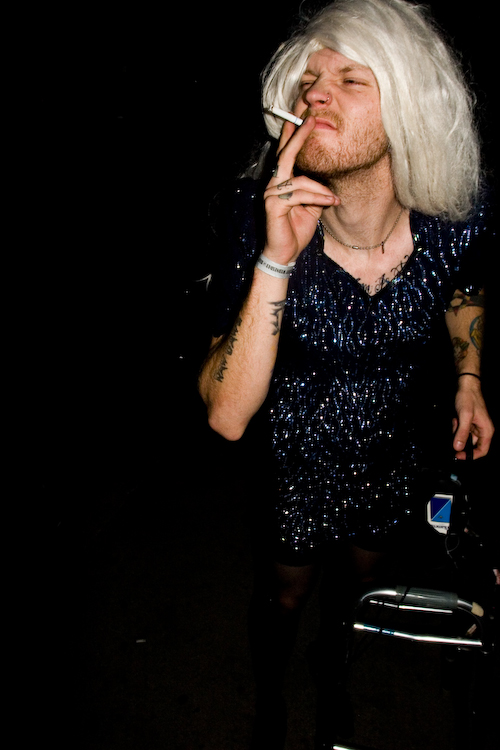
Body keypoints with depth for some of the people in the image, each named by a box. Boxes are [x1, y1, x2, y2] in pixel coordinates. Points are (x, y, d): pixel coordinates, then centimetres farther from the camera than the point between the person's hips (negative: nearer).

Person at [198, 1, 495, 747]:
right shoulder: (258, 216, -29)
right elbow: (227, 416, -35)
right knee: (285, 591, 25)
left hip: (399, 453, 3)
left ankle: (331, 679, 68)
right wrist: (277, 260, -42)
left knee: (359, 576, 30)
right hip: (297, 456, -2)